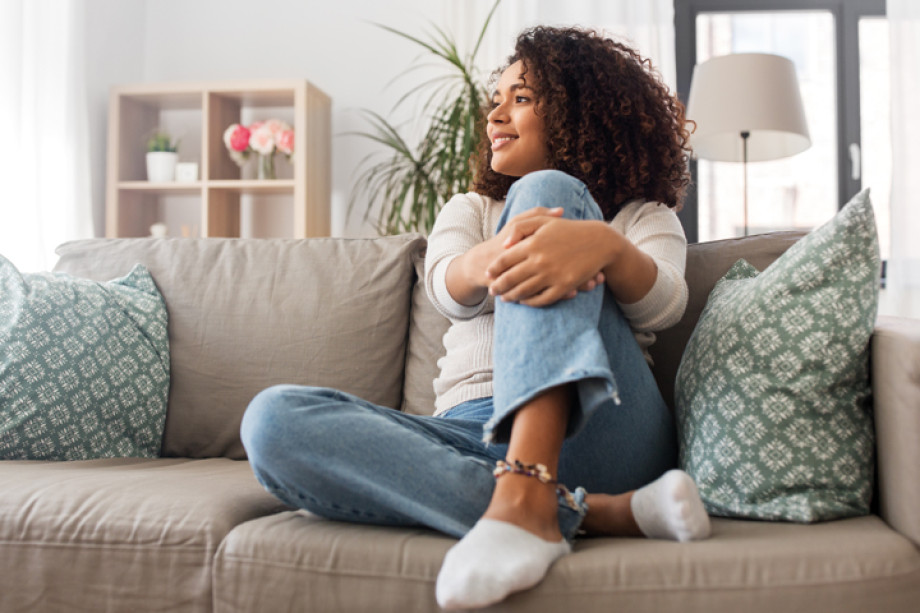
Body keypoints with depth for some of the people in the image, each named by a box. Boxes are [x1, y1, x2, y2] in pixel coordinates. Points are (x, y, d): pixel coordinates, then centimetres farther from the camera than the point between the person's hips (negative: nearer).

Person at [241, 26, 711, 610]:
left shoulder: (644, 215, 20)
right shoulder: (469, 209, 26)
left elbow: (664, 305, -5)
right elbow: (450, 291, 1)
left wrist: (605, 246, -30)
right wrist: (494, 257, -25)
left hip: (594, 435, -2)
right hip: (472, 438, 3)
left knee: (545, 191, -18)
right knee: (274, 418, -23)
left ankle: (528, 499, -37)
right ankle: (589, 512, -32)